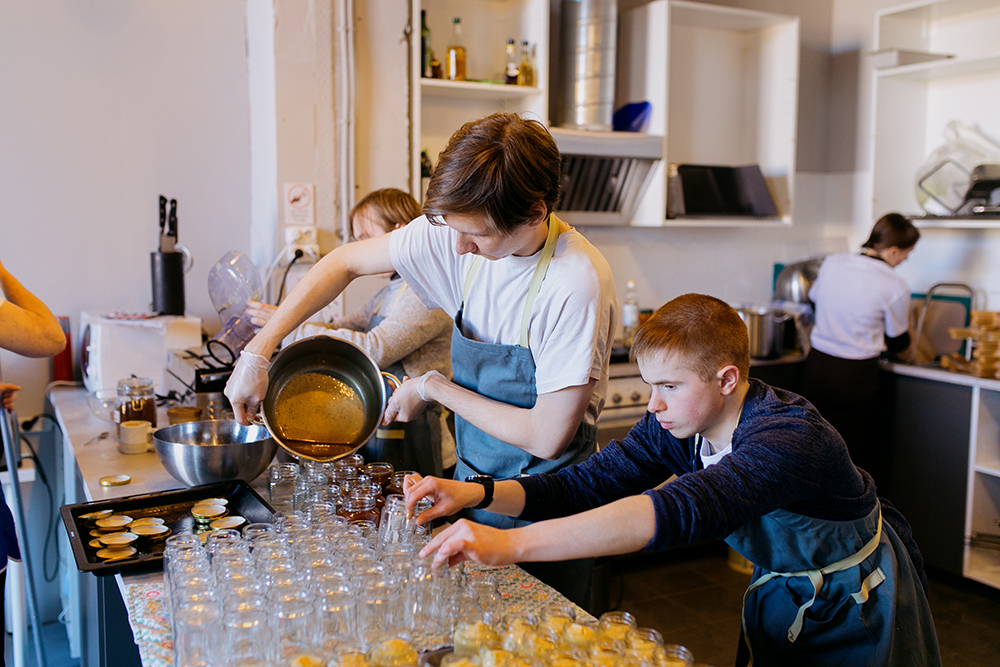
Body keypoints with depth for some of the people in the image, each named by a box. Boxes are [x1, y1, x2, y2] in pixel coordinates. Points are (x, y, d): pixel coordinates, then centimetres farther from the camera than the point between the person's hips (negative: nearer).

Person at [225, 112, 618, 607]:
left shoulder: (577, 283, -28)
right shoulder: (460, 230, -9)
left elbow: (547, 436, -24)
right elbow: (346, 261, 2)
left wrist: (434, 388, -14)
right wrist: (257, 352, -6)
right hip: (472, 488, 6)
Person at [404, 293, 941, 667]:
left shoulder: (787, 440, -40)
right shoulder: (676, 424, -16)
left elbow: (680, 511, -56)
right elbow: (590, 484, -20)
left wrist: (511, 544, -65)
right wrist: (478, 493, -37)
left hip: (857, 598, -5)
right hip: (779, 590, 6)